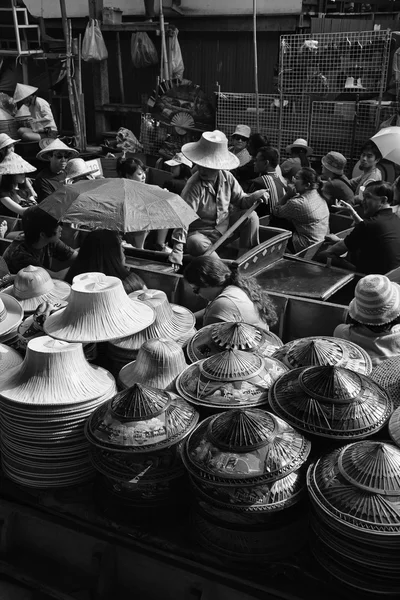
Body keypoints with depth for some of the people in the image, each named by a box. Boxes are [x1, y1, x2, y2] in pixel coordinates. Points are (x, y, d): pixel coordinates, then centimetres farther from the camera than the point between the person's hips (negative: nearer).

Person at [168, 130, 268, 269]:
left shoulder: (227, 177, -9)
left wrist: (253, 197, -21)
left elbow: (240, 199, 4)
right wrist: (177, 250, -41)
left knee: (251, 216, -11)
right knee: (196, 244, -37)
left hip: (226, 224, 6)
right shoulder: (194, 186, -26)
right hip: (202, 231, -5)